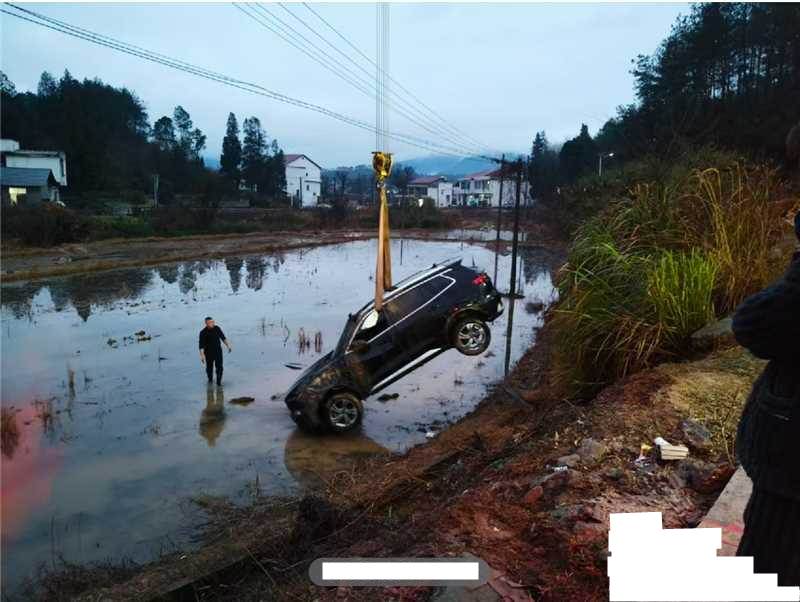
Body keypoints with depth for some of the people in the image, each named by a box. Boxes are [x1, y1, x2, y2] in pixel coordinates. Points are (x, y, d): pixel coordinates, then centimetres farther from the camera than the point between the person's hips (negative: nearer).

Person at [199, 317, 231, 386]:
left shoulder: (217, 328, -5)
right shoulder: (203, 333, -15)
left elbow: (223, 337, 8)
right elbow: (201, 345, -17)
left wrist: (228, 346, 8)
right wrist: (202, 356, -23)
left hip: (218, 351, 2)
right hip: (209, 353, -2)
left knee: (219, 367, -3)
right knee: (209, 368, 13)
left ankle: (219, 382, 10)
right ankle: (210, 380, 38)